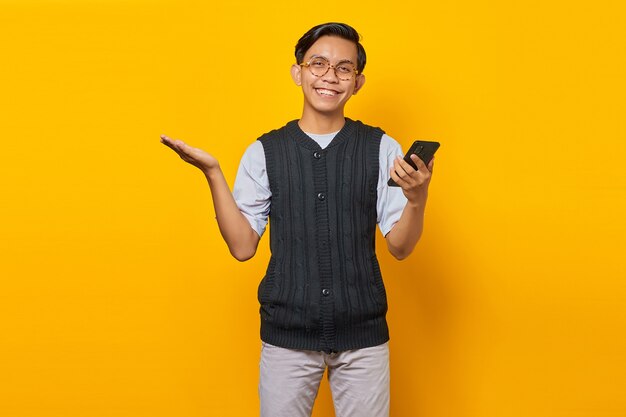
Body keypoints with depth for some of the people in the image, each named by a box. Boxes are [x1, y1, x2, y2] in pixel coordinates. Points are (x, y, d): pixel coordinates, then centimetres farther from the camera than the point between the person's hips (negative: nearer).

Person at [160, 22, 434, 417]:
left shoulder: (381, 148, -1)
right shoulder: (265, 152, 0)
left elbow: (400, 246, -1)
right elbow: (242, 247, -2)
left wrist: (417, 199, -21)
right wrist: (213, 174, -11)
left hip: (362, 335, 0)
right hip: (287, 334, 0)